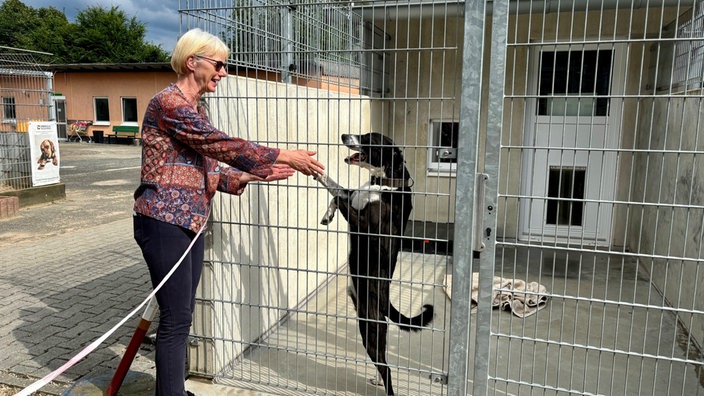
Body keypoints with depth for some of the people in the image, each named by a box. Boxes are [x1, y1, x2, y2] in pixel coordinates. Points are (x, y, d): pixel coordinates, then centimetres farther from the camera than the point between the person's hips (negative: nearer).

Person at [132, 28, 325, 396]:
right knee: (176, 318, -3)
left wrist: (255, 175, 0)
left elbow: (209, 170, 12)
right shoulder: (169, 102, -13)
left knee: (180, 315, 14)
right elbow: (222, 145, -20)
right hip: (164, 223, -9)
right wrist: (284, 157, -15)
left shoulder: (197, 111, 16)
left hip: (190, 223, 9)